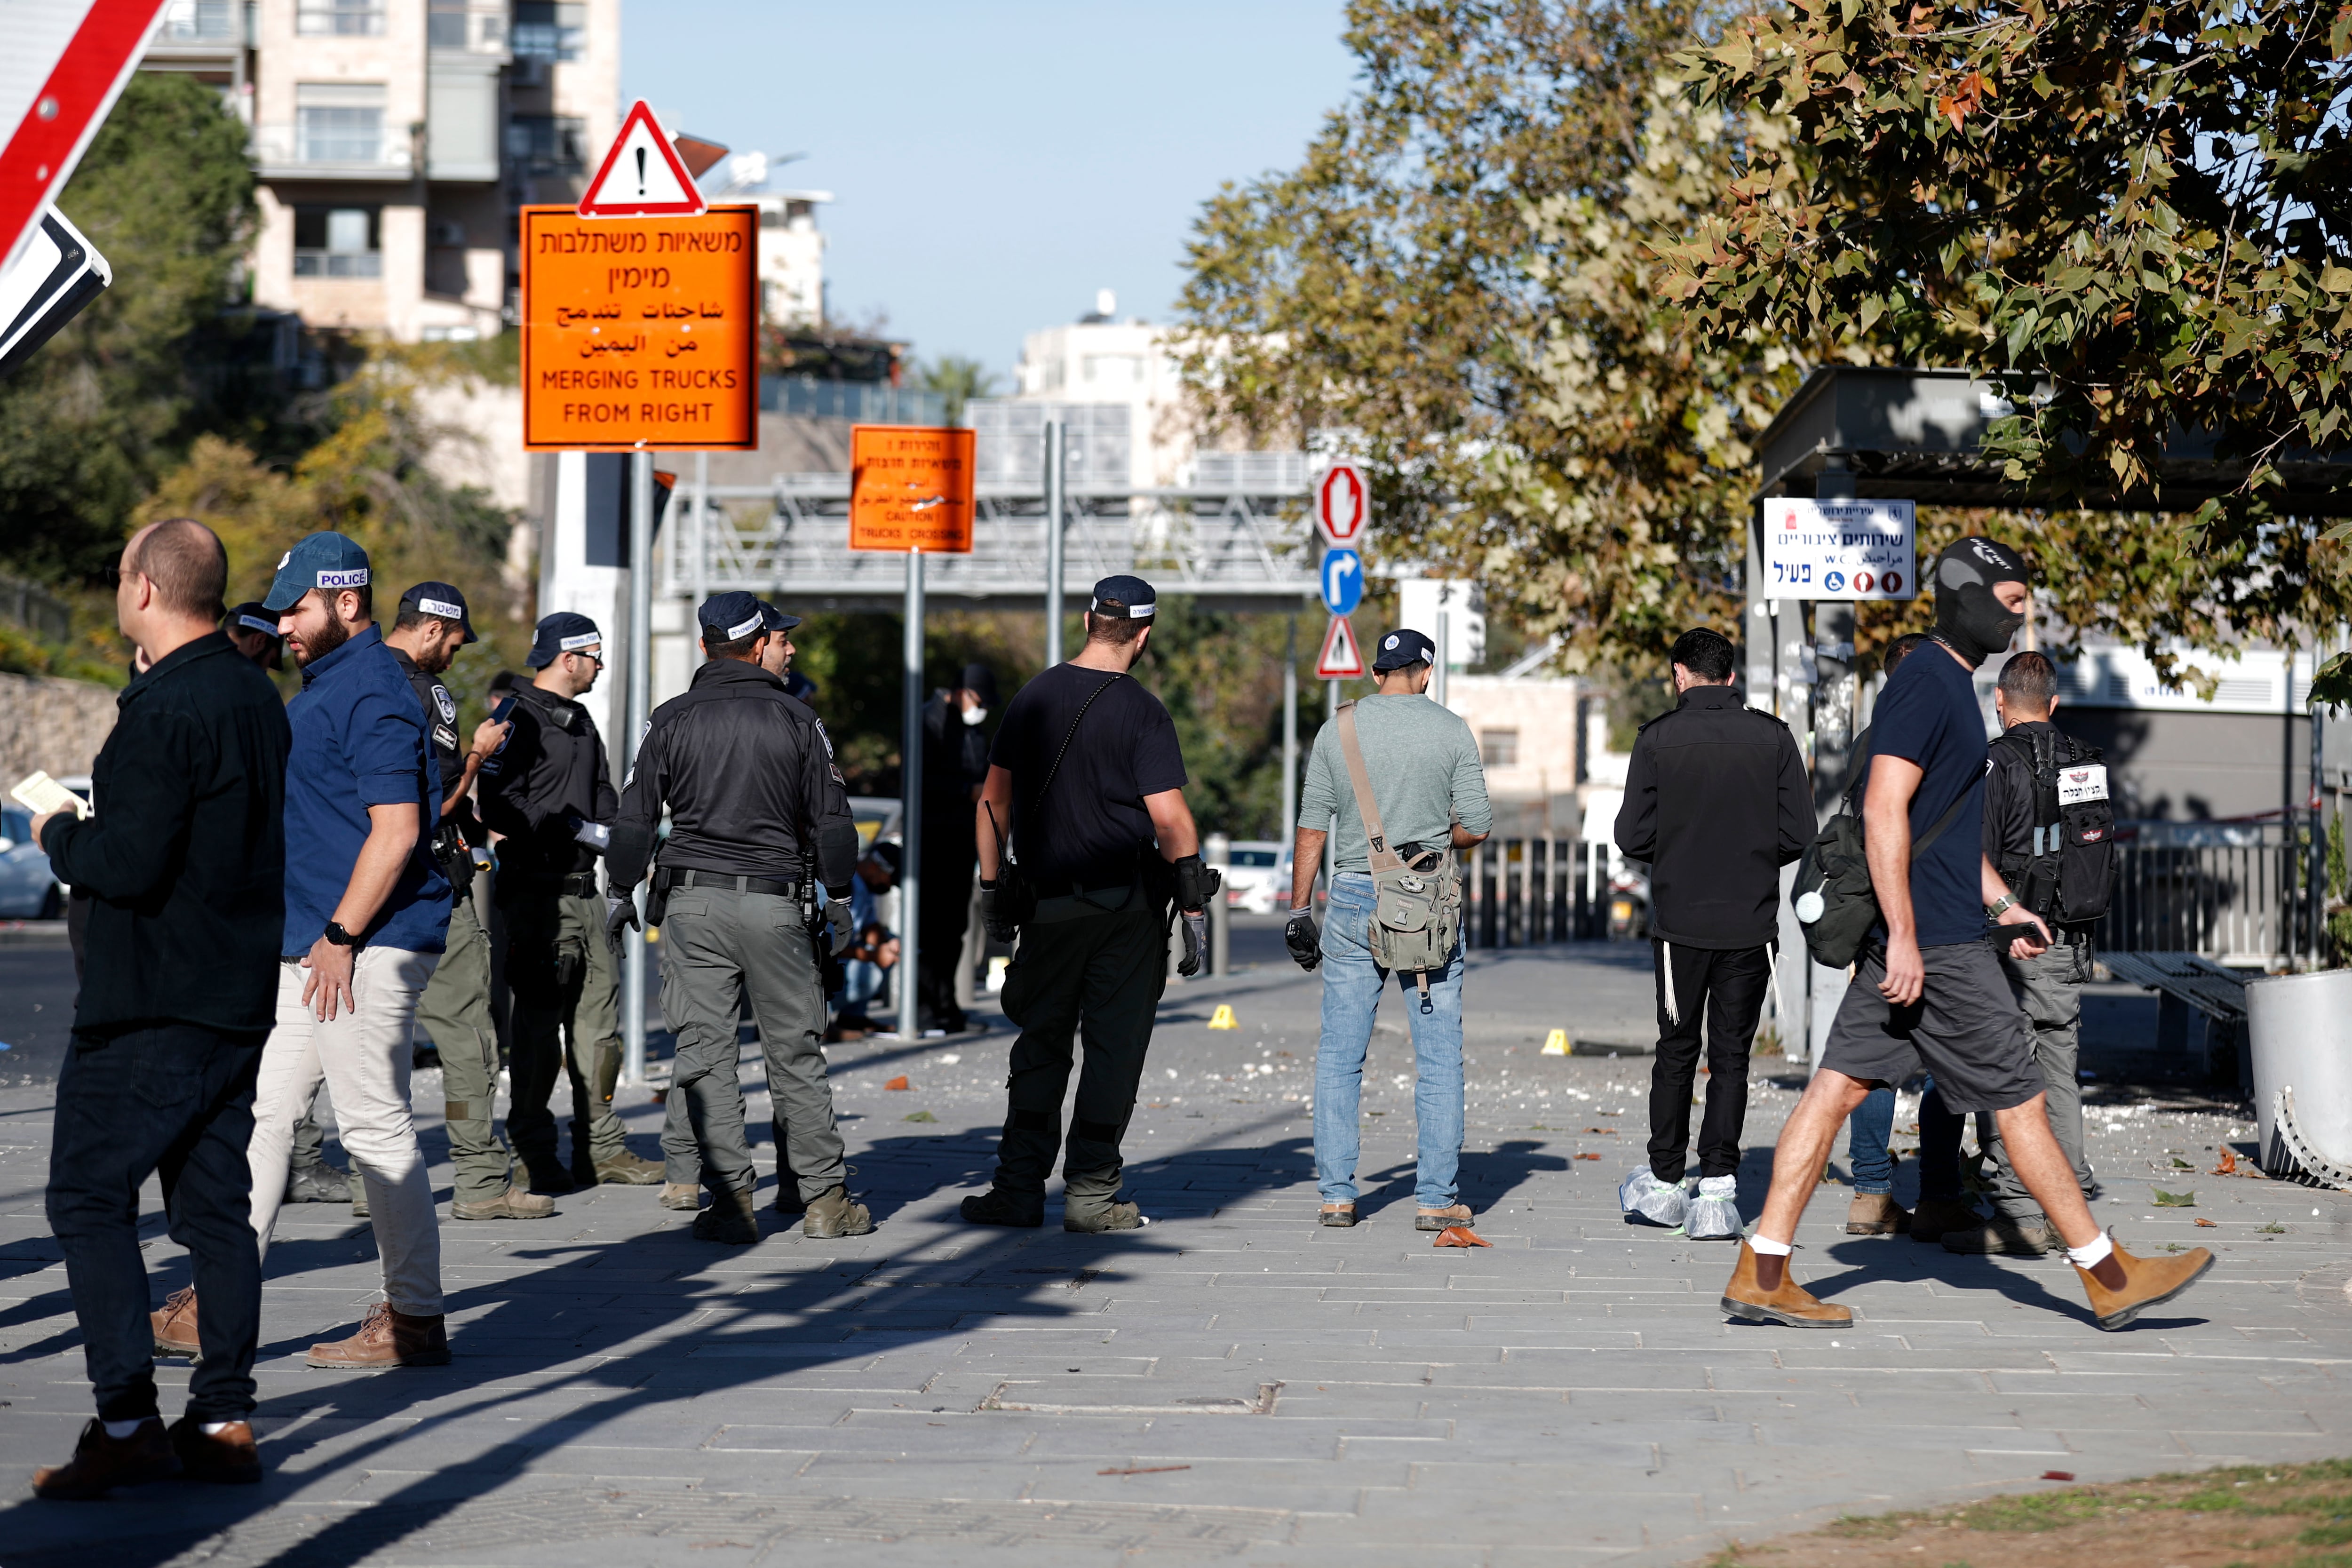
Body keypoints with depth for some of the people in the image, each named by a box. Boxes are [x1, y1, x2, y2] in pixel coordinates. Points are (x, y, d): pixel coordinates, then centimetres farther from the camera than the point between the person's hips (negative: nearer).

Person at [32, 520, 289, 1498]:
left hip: (153, 1004, -9)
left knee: (89, 1195, -3)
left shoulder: (165, 710, -18)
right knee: (214, 1204, 10)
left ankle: (126, 1418, -10)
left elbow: (130, 865, -22)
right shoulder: (256, 698, 11)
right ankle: (223, 1419, 10)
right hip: (242, 999, 9)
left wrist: (60, 839, -3)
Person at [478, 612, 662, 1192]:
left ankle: (600, 1148, 14)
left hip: (584, 888, 9)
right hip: (537, 890, -9)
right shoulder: (520, 719, -9)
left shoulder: (580, 721, 20)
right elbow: (498, 807, -18)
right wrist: (575, 830, -17)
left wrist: (611, 831, 5)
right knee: (537, 1024, -5)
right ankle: (535, 1155, 1)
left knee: (600, 1020, 8)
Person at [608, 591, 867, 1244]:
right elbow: (831, 820, 7)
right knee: (796, 1053, 7)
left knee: (705, 1055, 1)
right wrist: (839, 897, 18)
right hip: (776, 903, 0)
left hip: (693, 902, 0)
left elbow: (636, 816, 3)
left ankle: (731, 1201, -3)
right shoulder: (797, 721, 3)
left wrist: (623, 891, 15)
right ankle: (822, 1196, 8)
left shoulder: (672, 720, 2)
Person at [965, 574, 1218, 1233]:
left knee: (1040, 1046, 11)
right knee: (1114, 1045, 3)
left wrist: (992, 886, 14)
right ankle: (1090, 1191, 3)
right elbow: (1171, 818, -15)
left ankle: (1020, 1188, 7)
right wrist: (1193, 905, -8)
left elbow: (993, 800, 8)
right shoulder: (1142, 713, -10)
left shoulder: (1032, 699, 5)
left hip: (1050, 901, 4)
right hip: (1128, 904, -4)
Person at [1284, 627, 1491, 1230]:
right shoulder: (1451, 730, -1)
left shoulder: (1338, 729, 3)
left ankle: (1336, 1194, 5)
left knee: (1339, 1056, 7)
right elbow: (1476, 827, -3)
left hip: (1354, 899, 1)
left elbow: (1311, 829, 2)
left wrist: (1299, 911, 7)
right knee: (1439, 1056, 4)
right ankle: (1437, 1198, 2)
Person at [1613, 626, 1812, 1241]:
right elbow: (1799, 836, -2)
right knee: (1732, 1055, 5)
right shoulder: (1773, 736, -1)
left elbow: (1633, 836, -6)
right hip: (1752, 922, 1)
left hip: (1681, 922, 0)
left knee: (1677, 1050, 14)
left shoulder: (1658, 739, -5)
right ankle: (1717, 1189, -2)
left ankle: (1664, 1181, 21)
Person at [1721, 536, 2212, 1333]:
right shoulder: (1925, 685, -15)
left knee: (1841, 1083, 5)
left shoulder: (1948, 684, 18)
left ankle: (1762, 1271, 3)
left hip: (1907, 936, 10)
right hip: (1933, 941, -10)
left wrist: (2001, 902, 25)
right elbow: (1885, 812, -22)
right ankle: (2110, 1279, 6)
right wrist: (1904, 937, -24)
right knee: (2018, 1099, -2)